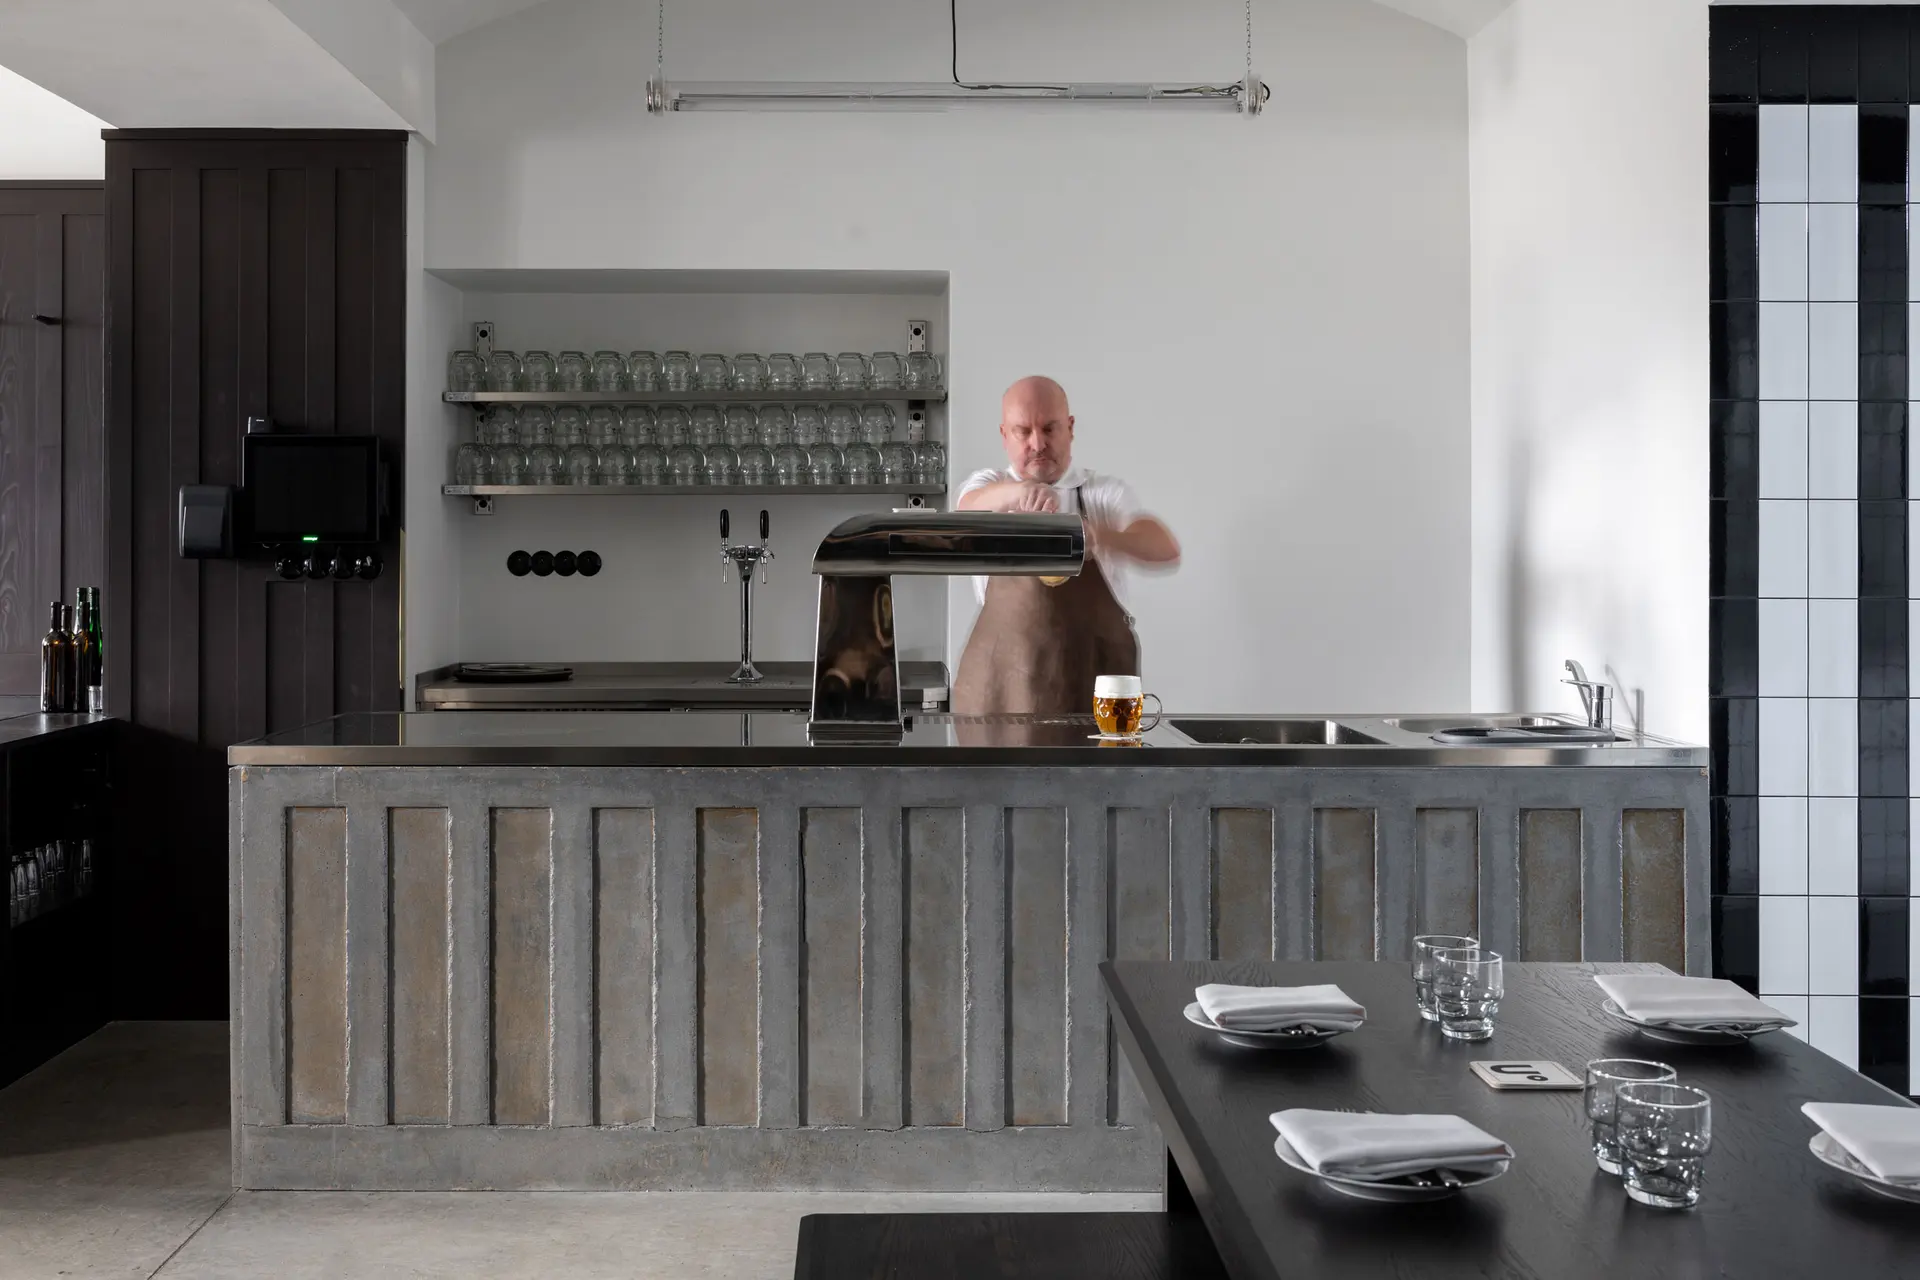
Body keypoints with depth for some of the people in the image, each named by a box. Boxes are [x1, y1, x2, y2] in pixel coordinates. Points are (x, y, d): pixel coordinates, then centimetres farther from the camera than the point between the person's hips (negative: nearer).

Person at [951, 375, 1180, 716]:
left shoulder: (1106, 491, 3)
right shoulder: (989, 487, 8)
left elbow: (1166, 550, -14)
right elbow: (971, 508, -17)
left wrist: (1100, 535, -34)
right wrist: (1019, 492, -39)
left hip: (1095, 679, 0)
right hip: (1002, 680, 1)